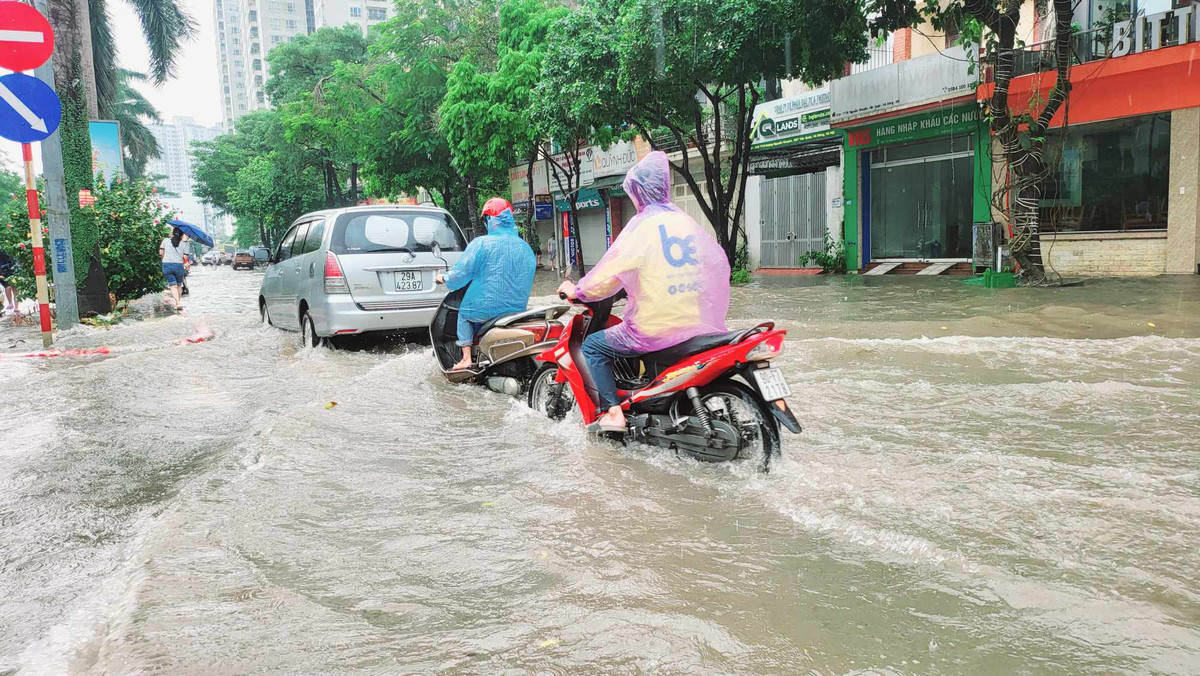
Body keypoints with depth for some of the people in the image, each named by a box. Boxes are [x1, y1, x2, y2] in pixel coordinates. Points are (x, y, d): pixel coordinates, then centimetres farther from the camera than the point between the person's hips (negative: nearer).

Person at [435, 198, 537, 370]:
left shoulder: (480, 244, -12)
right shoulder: (526, 248, 4)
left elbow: (461, 272, -9)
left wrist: (444, 278, 12)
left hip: (484, 310, -5)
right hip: (517, 310, 5)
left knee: (463, 312, 26)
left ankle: (466, 357, 13)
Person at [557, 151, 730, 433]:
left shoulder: (642, 225, -10)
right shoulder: (688, 222, 7)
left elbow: (610, 272, -10)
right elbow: (719, 264, 13)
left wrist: (577, 291, 7)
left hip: (654, 330, -6)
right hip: (696, 323, 7)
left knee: (593, 346, 11)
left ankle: (613, 412, 2)